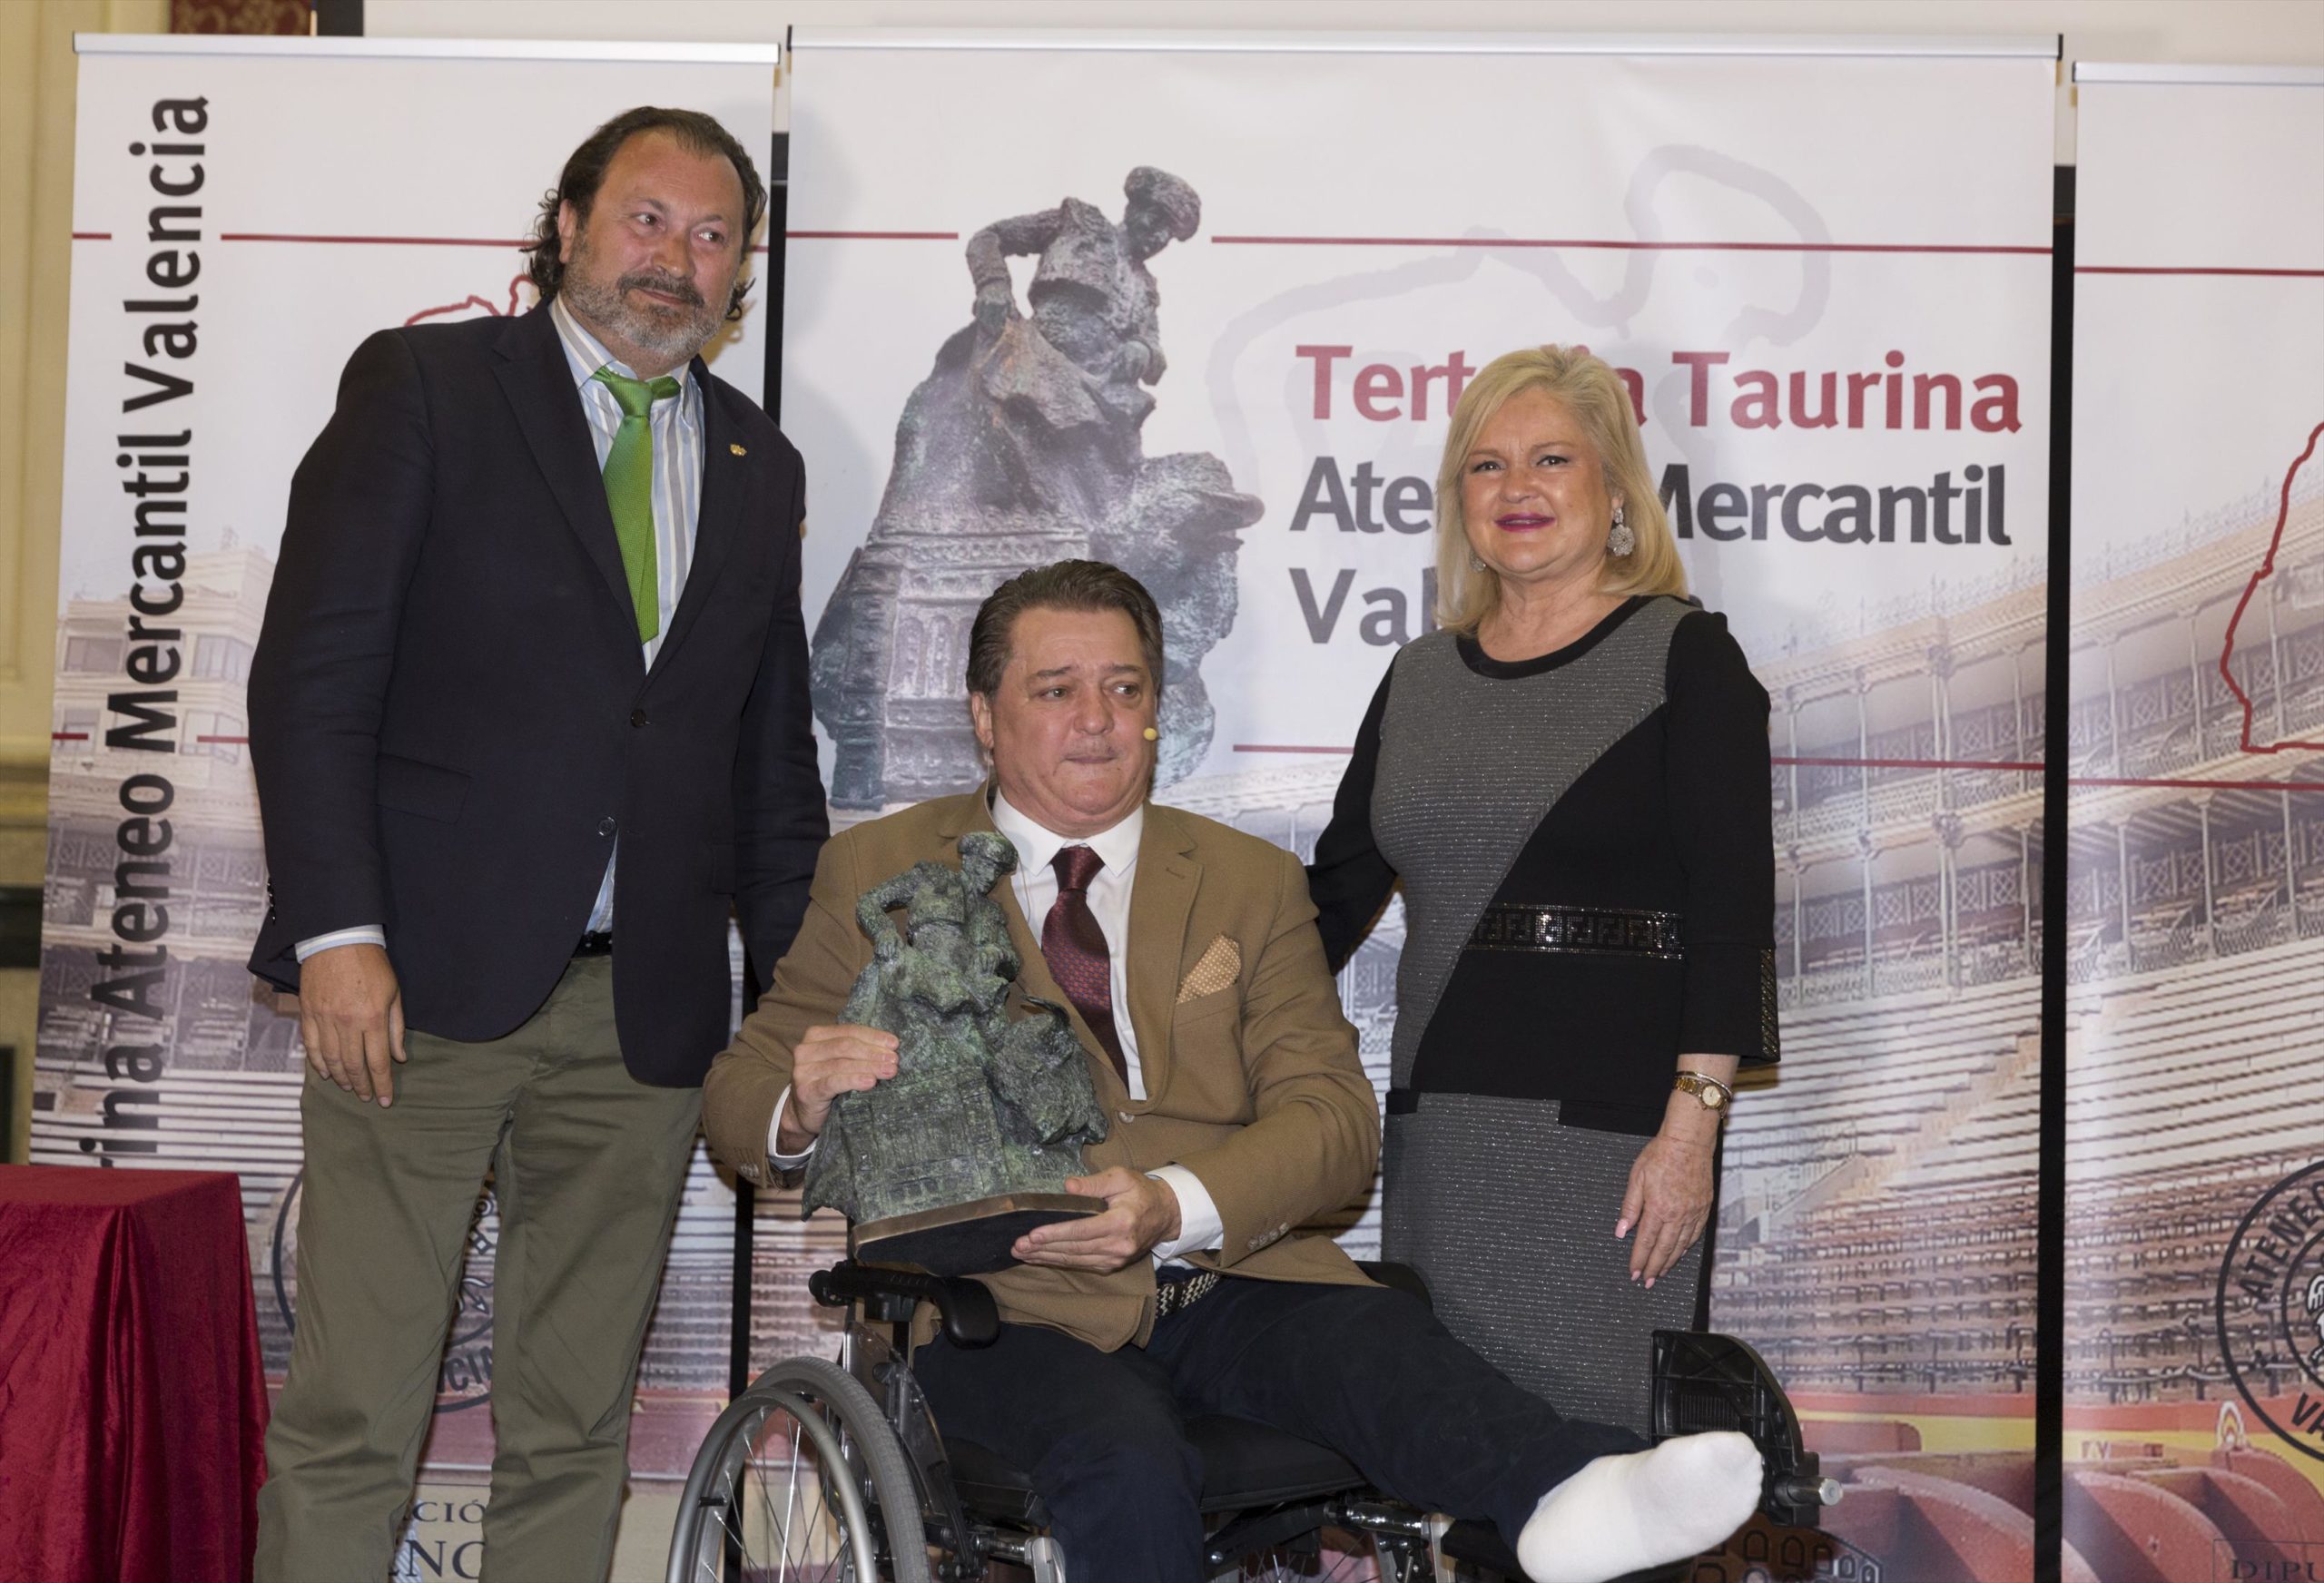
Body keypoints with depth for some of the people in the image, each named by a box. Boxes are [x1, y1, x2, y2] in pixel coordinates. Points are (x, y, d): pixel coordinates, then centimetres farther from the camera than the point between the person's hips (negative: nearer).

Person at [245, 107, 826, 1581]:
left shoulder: (760, 464, 17)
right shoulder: (423, 383, 3)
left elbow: (774, 754, 19)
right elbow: (313, 673, -4)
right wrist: (339, 934, -13)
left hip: (648, 1012, 4)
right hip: (426, 978, -4)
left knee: (576, 1428, 8)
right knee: (351, 1417, -3)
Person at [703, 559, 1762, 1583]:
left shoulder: (1250, 883, 16)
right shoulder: (878, 874, 12)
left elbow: (1335, 1120, 3)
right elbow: (734, 1096, 11)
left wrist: (1176, 1205, -18)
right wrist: (801, 1107, -16)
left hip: (1228, 1276, 2)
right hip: (1013, 1304, -1)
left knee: (1380, 1342, -31)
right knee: (1127, 1464, -35)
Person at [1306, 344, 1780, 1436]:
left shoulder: (1684, 657, -1)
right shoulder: (1420, 677, 14)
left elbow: (1733, 907, -7)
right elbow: (1336, 890, 17)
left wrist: (1692, 1124, -15)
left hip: (1612, 1121, -5)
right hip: (1437, 1120, 5)